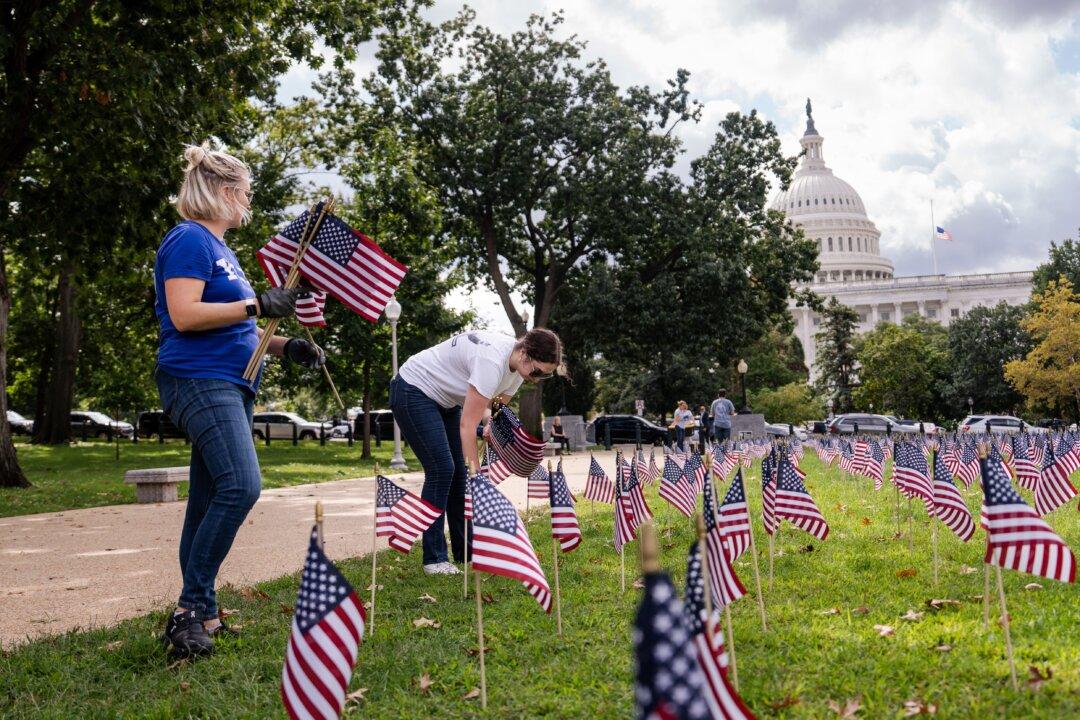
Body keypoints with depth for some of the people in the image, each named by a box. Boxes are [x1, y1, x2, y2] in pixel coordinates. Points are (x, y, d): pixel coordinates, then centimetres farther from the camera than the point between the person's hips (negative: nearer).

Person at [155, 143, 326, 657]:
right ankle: (192, 607, -14)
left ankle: (198, 616, 14)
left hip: (228, 385, 10)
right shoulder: (190, 240, -7)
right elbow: (183, 314, -19)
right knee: (241, 485, -22)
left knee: (210, 498, 9)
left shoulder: (219, 247, 22)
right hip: (199, 380, -10)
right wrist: (257, 305, -17)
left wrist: (285, 346, 15)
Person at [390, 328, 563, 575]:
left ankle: (466, 552, 14)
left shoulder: (518, 365, -8)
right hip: (413, 391, -9)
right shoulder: (493, 362, -35)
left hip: (446, 400, 9)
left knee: (460, 472, 5)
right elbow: (467, 425, -33)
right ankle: (434, 558, -6)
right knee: (441, 469, -14)